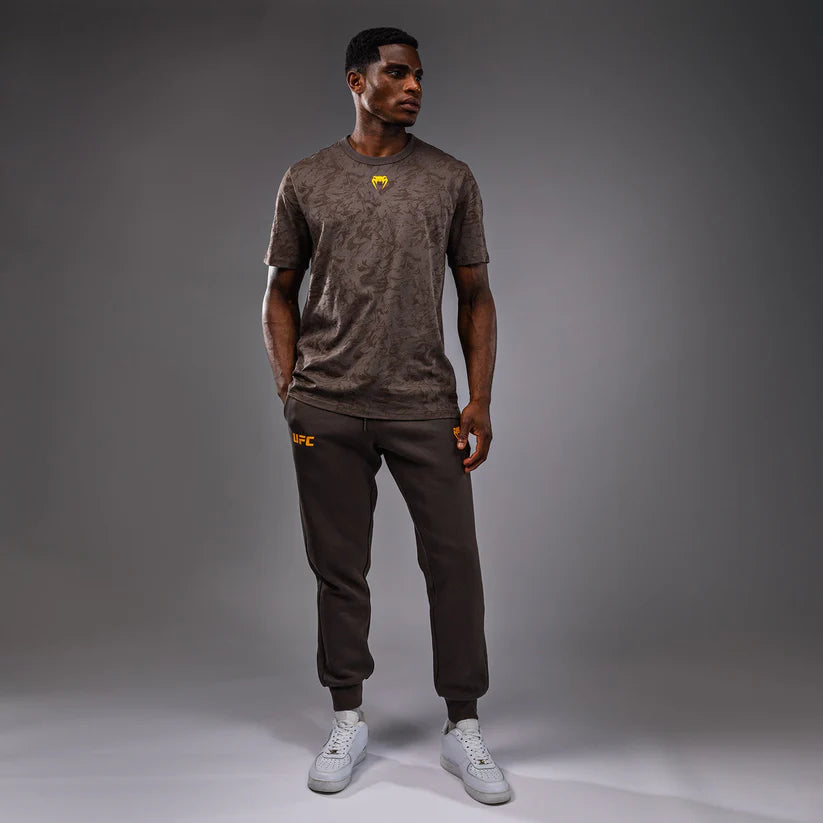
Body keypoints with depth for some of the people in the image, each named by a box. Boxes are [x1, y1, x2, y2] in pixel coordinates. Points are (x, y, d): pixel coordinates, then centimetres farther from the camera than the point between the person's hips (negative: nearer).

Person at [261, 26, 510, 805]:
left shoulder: (452, 179, 7)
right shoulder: (306, 180, 7)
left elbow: (475, 296, 8)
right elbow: (280, 293, 12)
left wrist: (480, 400, -1)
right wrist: (290, 391, 2)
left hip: (426, 406, 0)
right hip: (328, 411, 0)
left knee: (454, 562, 0)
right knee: (339, 569, 8)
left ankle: (462, 728, 16)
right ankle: (347, 719, 25)